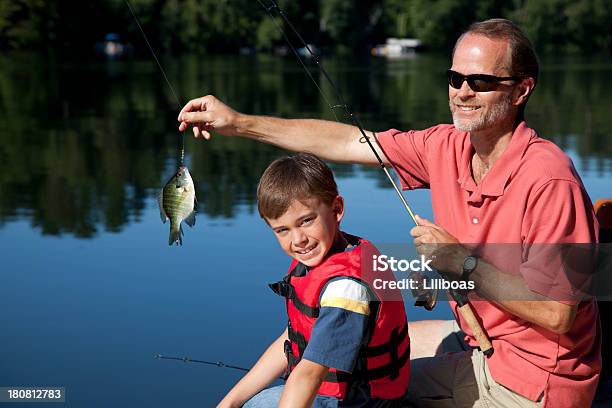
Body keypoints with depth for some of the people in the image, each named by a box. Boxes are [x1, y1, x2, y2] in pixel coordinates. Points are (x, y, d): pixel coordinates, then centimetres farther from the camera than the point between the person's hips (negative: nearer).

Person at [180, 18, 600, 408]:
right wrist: (238, 123, 0)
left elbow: (558, 315, -28)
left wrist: (464, 262, -25)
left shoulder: (549, 180, -27)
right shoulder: (447, 148, -4)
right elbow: (349, 141, 1)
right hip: (484, 344, 8)